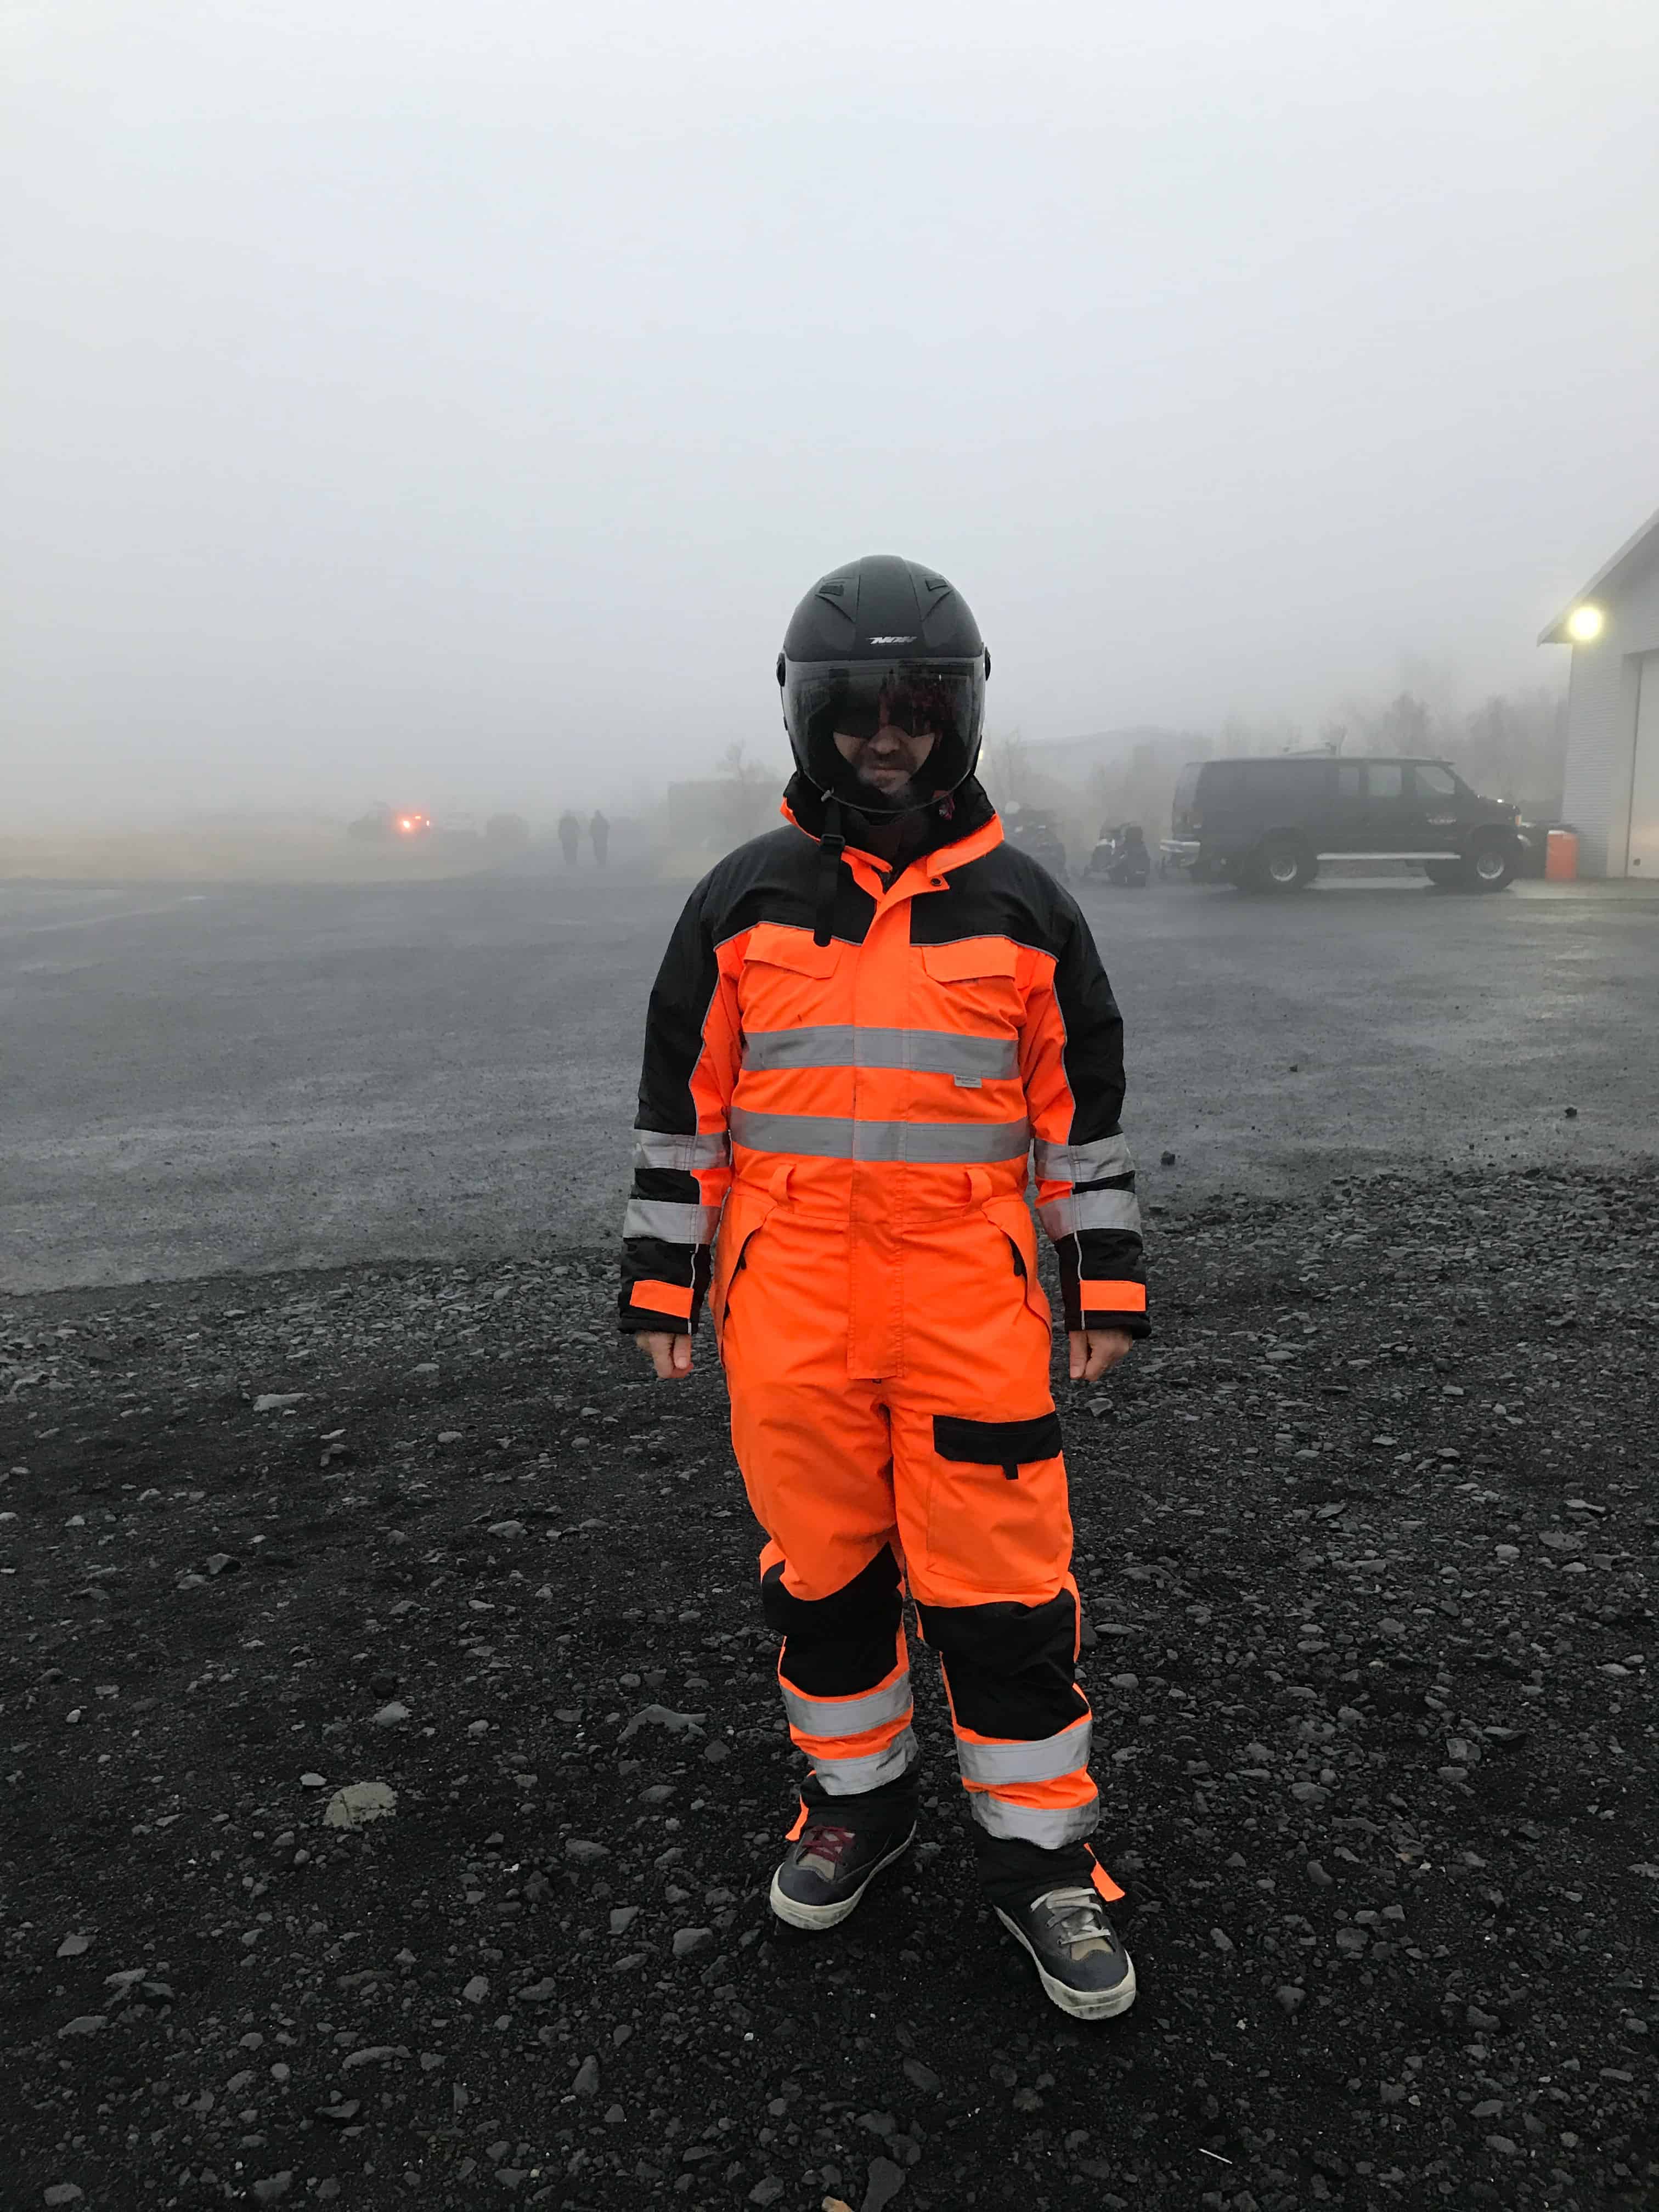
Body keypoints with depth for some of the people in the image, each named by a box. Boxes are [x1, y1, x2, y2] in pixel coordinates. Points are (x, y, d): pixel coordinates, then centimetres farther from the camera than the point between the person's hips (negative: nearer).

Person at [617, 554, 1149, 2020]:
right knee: (822, 1569, 14)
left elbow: (1084, 1102, 7)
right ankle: (857, 1800, 36)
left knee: (1002, 1582, 3)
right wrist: (660, 1281, 5)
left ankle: (1040, 1851, 23)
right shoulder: (742, 902, 4)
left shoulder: (1023, 906, 3)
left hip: (971, 1304, -1)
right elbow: (682, 1104, 6)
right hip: (791, 1306, 1)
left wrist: (1110, 1281, 4)